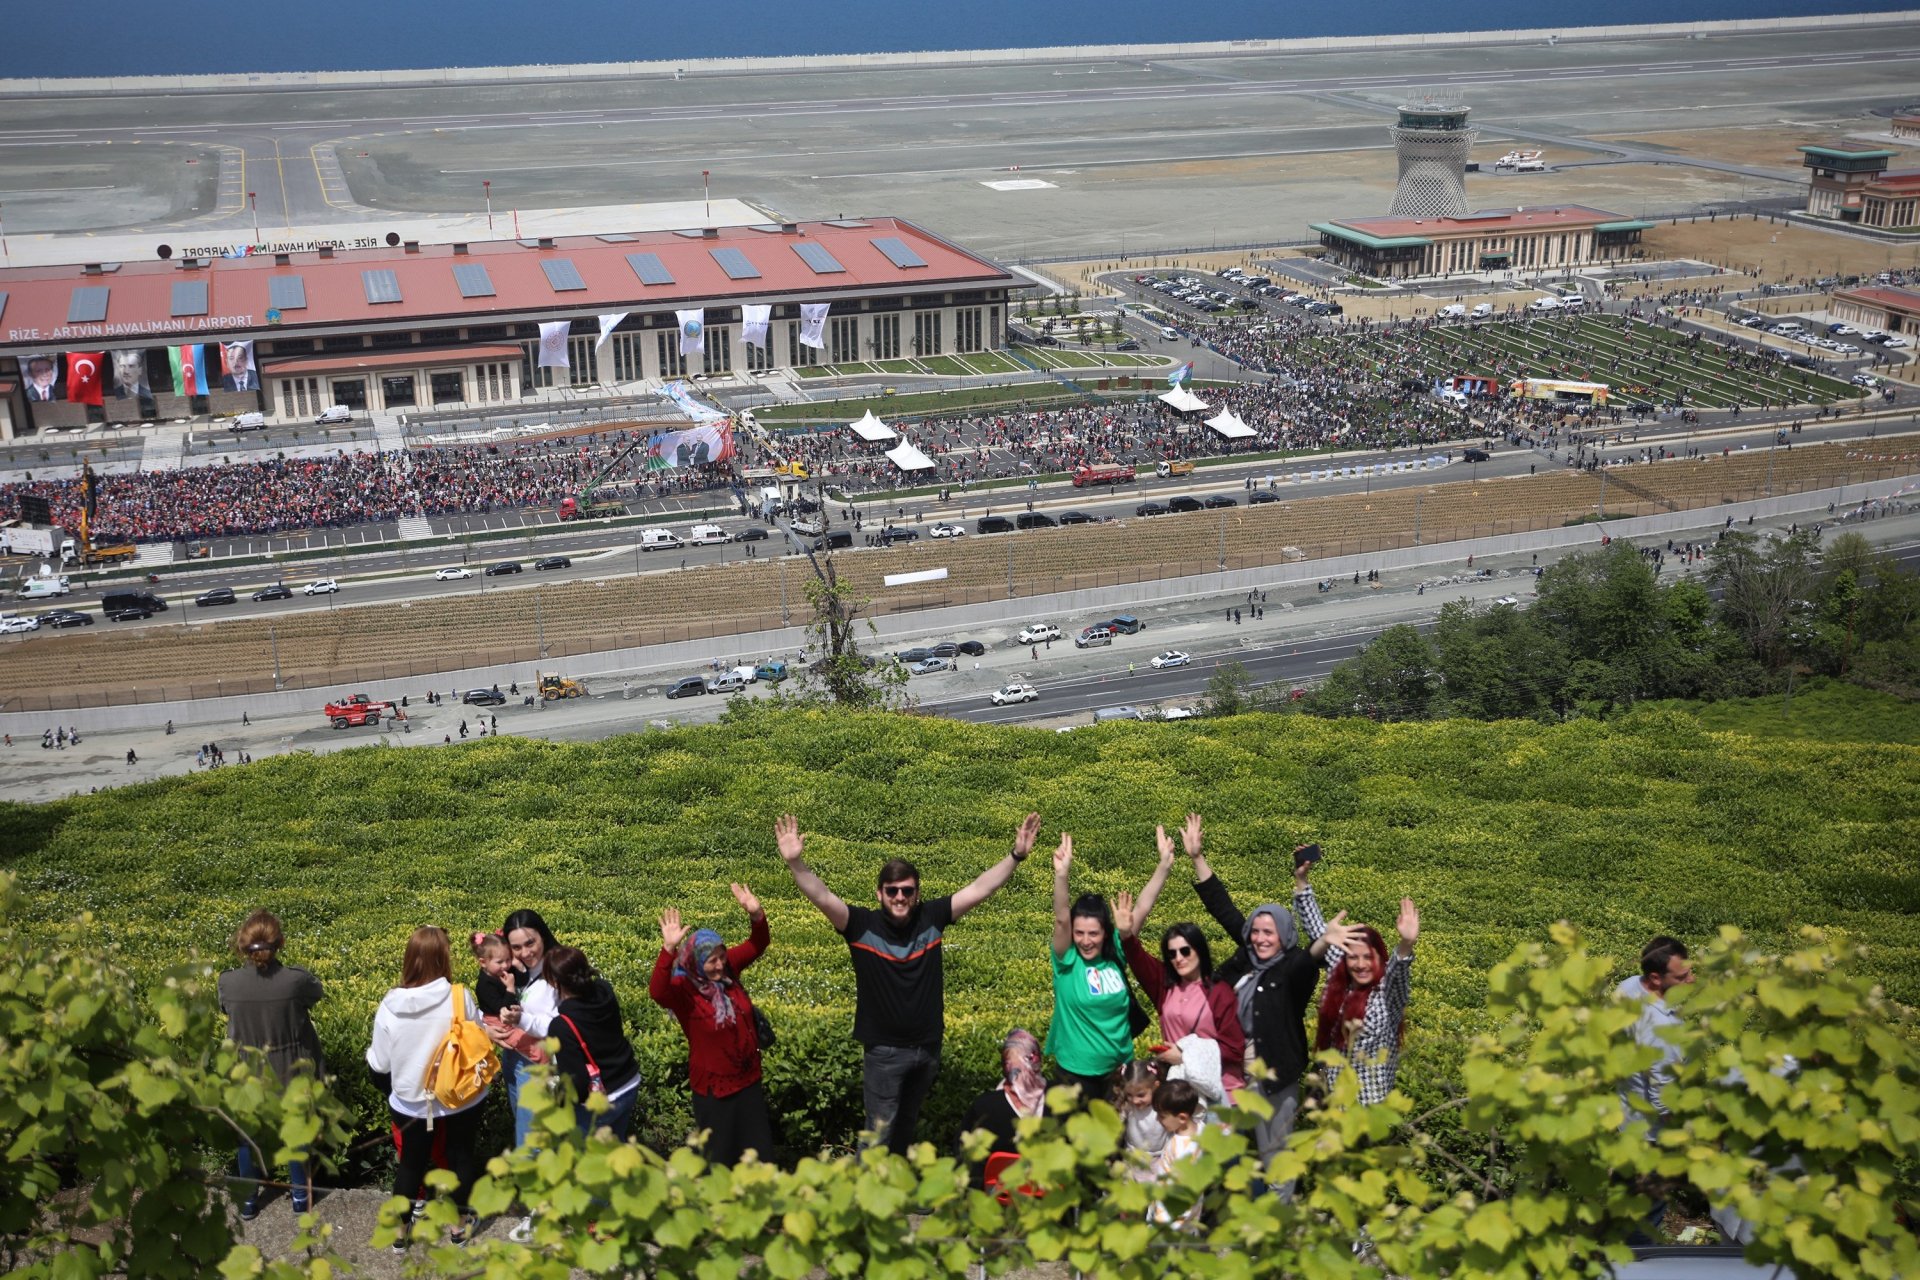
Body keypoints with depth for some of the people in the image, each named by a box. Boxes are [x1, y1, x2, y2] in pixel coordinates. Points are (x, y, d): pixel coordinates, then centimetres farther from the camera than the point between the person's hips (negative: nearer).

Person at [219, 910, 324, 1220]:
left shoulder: (228, 983, -22)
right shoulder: (296, 980, -26)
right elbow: (317, 993, -2)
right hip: (292, 1073, -1)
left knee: (250, 1135, 22)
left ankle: (249, 1201, 36)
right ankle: (300, 1194, 36)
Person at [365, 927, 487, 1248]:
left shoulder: (391, 1005, -17)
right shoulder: (461, 998, -22)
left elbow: (379, 1065, -6)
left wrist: (392, 1089, 15)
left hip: (411, 1101, 1)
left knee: (412, 1161, 23)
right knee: (463, 1156, 22)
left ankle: (399, 1228, 35)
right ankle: (460, 1223, 36)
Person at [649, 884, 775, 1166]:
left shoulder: (727, 970, -6)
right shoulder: (683, 990, -23)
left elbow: (757, 944, -3)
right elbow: (656, 991, -44)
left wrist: (756, 914, -24)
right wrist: (669, 948, -57)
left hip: (749, 1079, 6)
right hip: (714, 1087, -6)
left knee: (758, 1148, 19)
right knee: (720, 1156, 13)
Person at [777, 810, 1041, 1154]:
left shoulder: (931, 918, -6)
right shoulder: (862, 925, -14)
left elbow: (978, 890, -7)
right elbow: (823, 897, -26)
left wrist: (1016, 856, -14)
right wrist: (795, 862, -41)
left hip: (928, 1048, 4)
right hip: (884, 1051, -4)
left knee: (907, 1126, 21)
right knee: (879, 1133, -2)